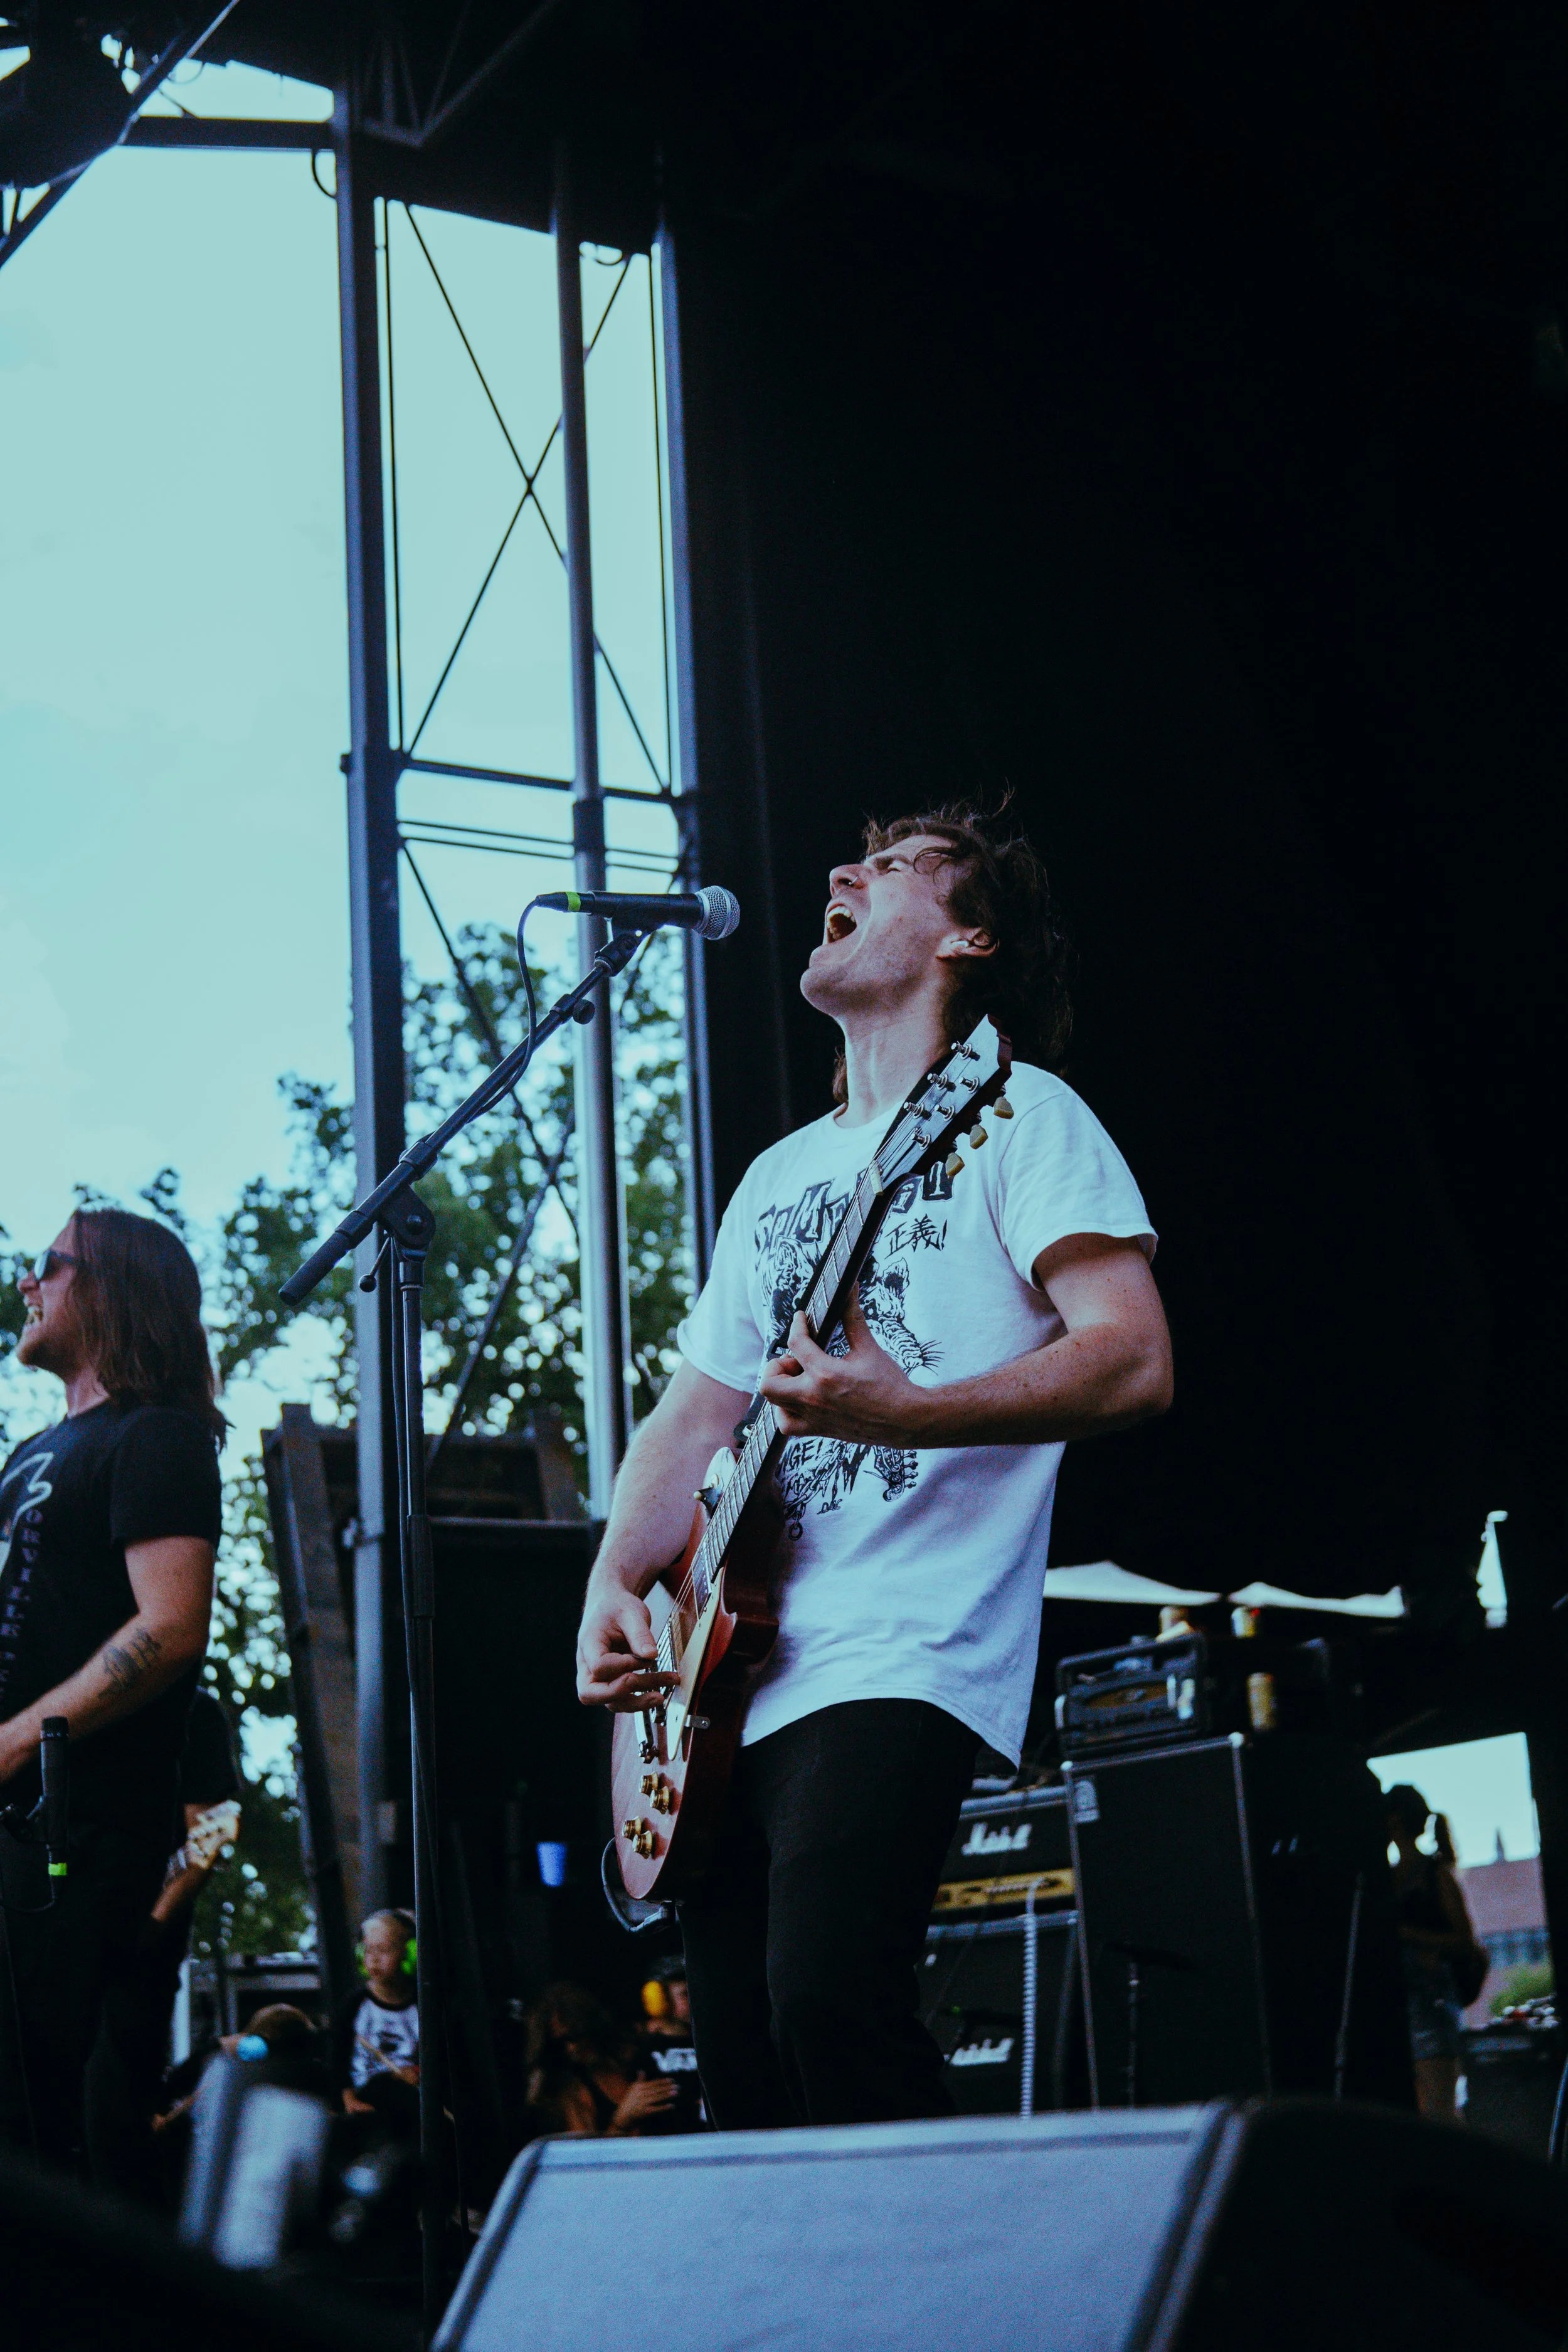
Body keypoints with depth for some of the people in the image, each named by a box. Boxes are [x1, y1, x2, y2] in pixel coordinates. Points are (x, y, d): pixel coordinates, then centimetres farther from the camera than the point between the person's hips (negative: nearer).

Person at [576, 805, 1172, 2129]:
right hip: (727, 1681, 8)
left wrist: (899, 1411, -25)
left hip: (900, 1663, -8)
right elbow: (693, 1418, 25)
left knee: (828, 2002, -24)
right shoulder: (779, 1175, 25)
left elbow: (1134, 1364, -11)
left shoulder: (1017, 1114, 2)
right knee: (744, 2066, 4)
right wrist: (617, 1590, 6)